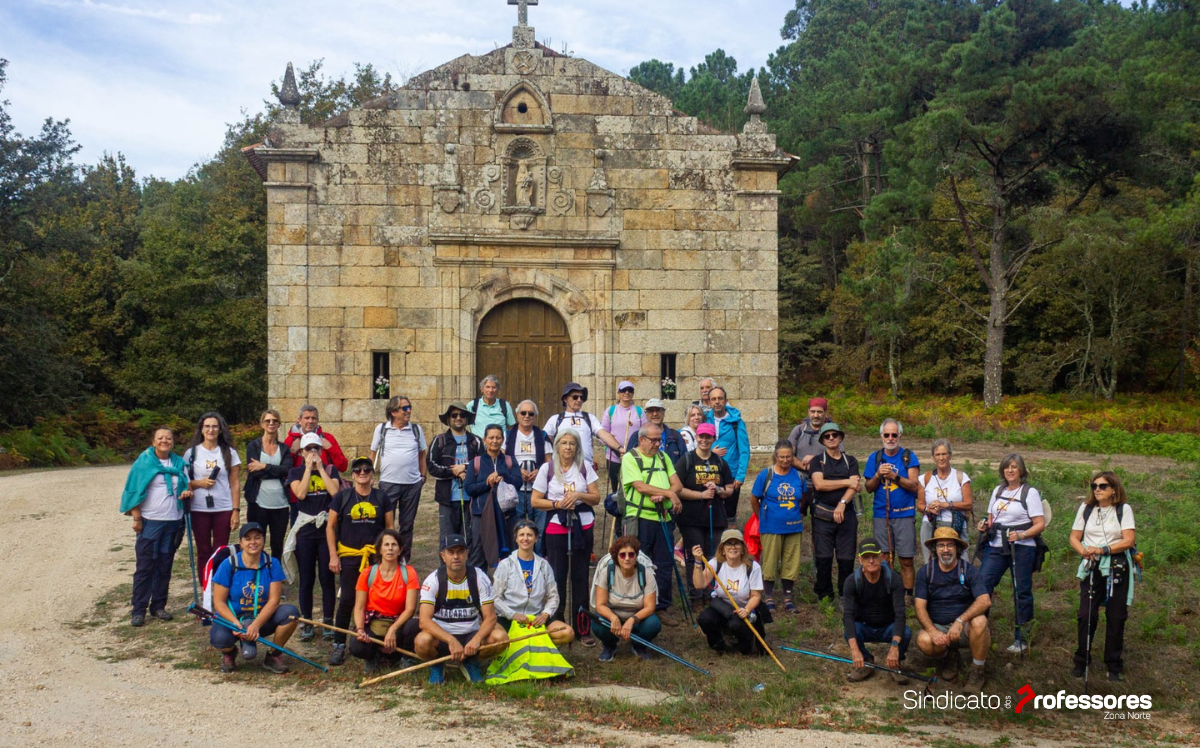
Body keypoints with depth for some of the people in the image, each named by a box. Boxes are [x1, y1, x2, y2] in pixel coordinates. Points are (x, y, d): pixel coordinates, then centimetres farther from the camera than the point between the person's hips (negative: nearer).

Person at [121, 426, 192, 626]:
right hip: (150, 522, -4)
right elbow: (134, 492, -3)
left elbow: (185, 487, 17)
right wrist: (136, 519, -8)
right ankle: (138, 610, 4)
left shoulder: (179, 463, 9)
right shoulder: (144, 462, -2)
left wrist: (186, 493, -7)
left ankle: (158, 606, 18)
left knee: (165, 566, 8)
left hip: (173, 522, 4)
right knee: (145, 567, -1)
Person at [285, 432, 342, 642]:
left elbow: (334, 491, -13)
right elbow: (300, 493, -14)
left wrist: (320, 468, -9)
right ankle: (307, 623, 14)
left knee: (327, 578, 3)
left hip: (327, 529, 0)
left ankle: (328, 622, 12)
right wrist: (308, 468, -10)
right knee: (306, 579, 5)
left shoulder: (330, 470, 5)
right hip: (305, 530, 0)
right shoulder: (296, 472, 4)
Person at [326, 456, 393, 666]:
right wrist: (333, 556, -2)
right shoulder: (343, 496, 2)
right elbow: (330, 526, 4)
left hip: (376, 556, 1)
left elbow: (390, 528, 11)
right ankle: (339, 645, 3)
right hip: (349, 556, -1)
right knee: (347, 600, -6)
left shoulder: (381, 497, 7)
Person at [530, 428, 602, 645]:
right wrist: (558, 504, -14)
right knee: (558, 576, 1)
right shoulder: (547, 468, 0)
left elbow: (596, 497, 1)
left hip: (583, 527, 1)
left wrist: (579, 495, -16)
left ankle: (582, 628, 10)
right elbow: (536, 501, -1)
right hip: (556, 527, -1)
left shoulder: (585, 467, 3)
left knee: (580, 576, 4)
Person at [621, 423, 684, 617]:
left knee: (664, 564, 8)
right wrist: (669, 493, -11)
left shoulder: (663, 457, 15)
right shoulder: (630, 458, -3)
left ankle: (662, 607, 17)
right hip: (640, 519, -5)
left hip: (664, 518, 5)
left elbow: (677, 484, 7)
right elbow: (641, 486, -15)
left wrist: (662, 496, -12)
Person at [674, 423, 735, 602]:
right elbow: (678, 489, -9)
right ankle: (695, 593, 6)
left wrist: (718, 490, -7)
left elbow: (730, 490, 14)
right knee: (694, 559, -3)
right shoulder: (686, 461, -1)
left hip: (716, 519, 4)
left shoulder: (720, 462, 12)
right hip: (691, 519, -4)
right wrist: (701, 494, -15)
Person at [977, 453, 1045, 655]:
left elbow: (1040, 524, -7)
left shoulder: (1030, 492, -2)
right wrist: (985, 526, 2)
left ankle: (1021, 639, 11)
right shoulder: (998, 491, 15)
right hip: (996, 547, 5)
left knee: (1022, 592, 2)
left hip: (1021, 548, -5)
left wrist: (1021, 535, -22)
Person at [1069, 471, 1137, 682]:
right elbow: (1074, 537, 6)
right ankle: (1081, 661, 10)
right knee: (1086, 615, -2)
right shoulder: (1086, 508, 5)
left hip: (1117, 567, -1)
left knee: (1116, 617, 4)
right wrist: (1084, 551, -14)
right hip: (1091, 567, 2)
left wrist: (1103, 549, -20)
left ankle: (1114, 665, 16)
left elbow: (1129, 540, -9)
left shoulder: (1124, 509, -2)